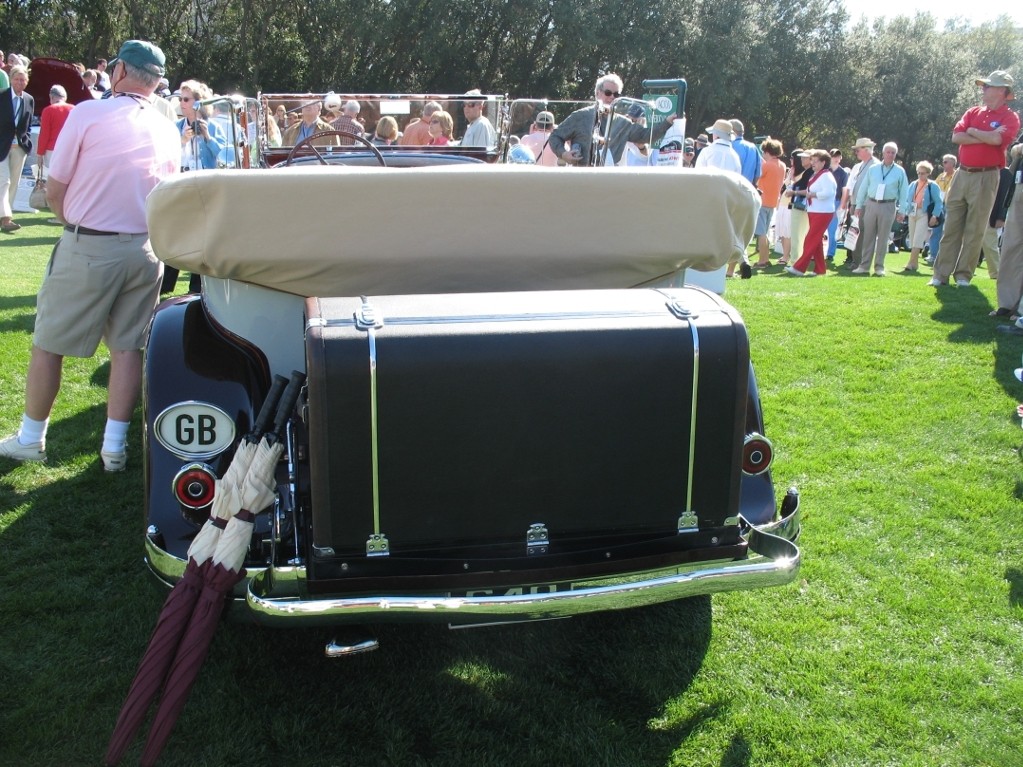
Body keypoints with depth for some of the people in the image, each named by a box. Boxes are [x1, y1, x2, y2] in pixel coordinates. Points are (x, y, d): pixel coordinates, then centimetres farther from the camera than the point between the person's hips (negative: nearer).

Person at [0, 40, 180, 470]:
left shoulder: (88, 113, -10)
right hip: (145, 250, 5)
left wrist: (78, 226, 10)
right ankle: (115, 445, 12)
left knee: (48, 344, 9)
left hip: (87, 247, -4)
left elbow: (54, 192, -6)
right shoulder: (168, 132, 5)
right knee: (128, 346, 9)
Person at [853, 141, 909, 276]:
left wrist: (902, 211, -2)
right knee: (868, 236, 3)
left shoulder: (900, 171, 3)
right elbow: (863, 188, 9)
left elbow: (904, 192, 2)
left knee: (883, 238, 3)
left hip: (888, 206, -2)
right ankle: (864, 266, 8)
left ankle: (879, 267, 9)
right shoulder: (872, 169, 7)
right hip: (871, 204, 2)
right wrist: (859, 205, 6)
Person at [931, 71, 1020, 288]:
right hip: (962, 174, 5)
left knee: (975, 230, 0)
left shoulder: (1010, 117, -1)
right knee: (951, 226, 3)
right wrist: (986, 137, -9)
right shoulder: (973, 112, 14)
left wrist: (972, 131, -5)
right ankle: (941, 274, 4)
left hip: (985, 177, -5)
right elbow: (956, 137, 0)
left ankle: (964, 275, 6)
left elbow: (997, 139, -20)